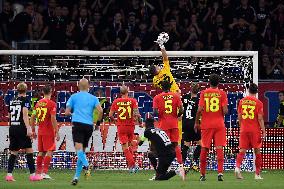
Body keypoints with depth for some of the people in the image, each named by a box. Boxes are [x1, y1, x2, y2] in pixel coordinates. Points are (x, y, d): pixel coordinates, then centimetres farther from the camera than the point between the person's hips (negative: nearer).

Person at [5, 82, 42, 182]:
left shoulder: (12, 101, 14)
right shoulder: (25, 100, -4)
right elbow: (25, 115, -15)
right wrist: (28, 128, -20)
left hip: (12, 128, 6)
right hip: (21, 128, -6)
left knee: (13, 152, 9)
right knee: (29, 150, -2)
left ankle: (9, 174, 0)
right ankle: (32, 174, -5)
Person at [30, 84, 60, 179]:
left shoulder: (38, 103, 9)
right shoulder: (51, 104, -10)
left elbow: (33, 117, 12)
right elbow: (53, 119, -17)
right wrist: (57, 132, -13)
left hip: (40, 131, 6)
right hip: (49, 131, -6)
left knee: (41, 152, 13)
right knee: (49, 151, -4)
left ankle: (38, 172, 14)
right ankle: (44, 172, -12)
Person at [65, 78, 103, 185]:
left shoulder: (74, 97, 10)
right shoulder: (93, 98, 12)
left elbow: (67, 112, 6)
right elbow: (100, 110, -2)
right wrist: (98, 123, 12)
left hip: (77, 124, -3)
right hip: (89, 125, 3)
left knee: (78, 148, -15)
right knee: (82, 150, 11)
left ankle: (86, 165, -45)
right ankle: (77, 176, 8)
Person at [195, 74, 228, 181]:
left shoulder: (203, 93, 0)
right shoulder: (222, 94, -1)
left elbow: (200, 109, -6)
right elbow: (225, 110, -8)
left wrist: (197, 122, 5)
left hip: (206, 125, 1)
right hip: (219, 124, -1)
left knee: (204, 149, 7)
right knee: (219, 148, -3)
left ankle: (202, 175, 11)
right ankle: (220, 172, -16)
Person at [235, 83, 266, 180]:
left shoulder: (242, 101, 5)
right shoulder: (258, 103, -6)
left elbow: (239, 117, 10)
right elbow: (260, 118, -8)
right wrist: (263, 131, -2)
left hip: (244, 129, 3)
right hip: (255, 130, -3)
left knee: (242, 150, 1)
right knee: (257, 151, 7)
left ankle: (237, 167, -24)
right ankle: (257, 174, 9)